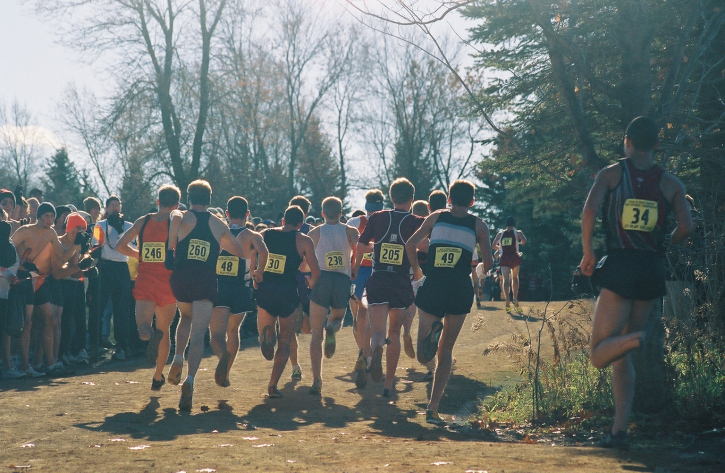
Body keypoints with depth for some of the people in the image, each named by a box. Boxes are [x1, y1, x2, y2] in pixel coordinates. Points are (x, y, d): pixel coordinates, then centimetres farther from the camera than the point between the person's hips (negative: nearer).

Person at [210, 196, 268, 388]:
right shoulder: (252, 236, 0)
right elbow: (263, 251, -20)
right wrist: (259, 272, -6)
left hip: (217, 287, -1)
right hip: (240, 290, 1)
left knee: (217, 333, -7)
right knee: (233, 331, 22)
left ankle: (223, 355, -40)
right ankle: (225, 372, 25)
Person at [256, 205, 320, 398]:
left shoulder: (265, 234, 10)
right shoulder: (303, 240, 1)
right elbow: (316, 272, -1)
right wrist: (311, 284, 19)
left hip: (265, 290, 2)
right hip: (288, 292, -2)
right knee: (285, 343, 11)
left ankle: (266, 334, -18)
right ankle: (272, 386, 4)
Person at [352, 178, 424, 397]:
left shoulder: (377, 218, 3)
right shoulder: (417, 222, 0)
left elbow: (361, 246, 8)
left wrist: (356, 267, 26)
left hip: (377, 280, 0)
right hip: (402, 283, 0)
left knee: (378, 330, -5)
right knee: (395, 333, 15)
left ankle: (377, 349, -42)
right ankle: (389, 383, 17)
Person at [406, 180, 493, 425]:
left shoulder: (436, 217, 10)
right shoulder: (478, 225, 7)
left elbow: (410, 245, 2)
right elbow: (488, 263, 3)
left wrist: (416, 270, 18)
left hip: (432, 288, 0)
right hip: (460, 291, 0)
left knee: (424, 357, 8)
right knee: (446, 349, 12)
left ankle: (432, 331, -27)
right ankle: (432, 408, 2)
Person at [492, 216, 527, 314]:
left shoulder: (500, 233, 11)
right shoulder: (517, 232, 4)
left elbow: (494, 245, 11)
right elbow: (524, 241, -13)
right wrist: (520, 243, 10)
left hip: (504, 258, 0)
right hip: (514, 257, 0)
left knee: (506, 279, -8)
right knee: (515, 278, 18)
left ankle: (507, 301, -27)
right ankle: (515, 300, 17)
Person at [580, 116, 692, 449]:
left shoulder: (611, 173, 1)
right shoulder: (670, 183, 7)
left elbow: (589, 210, -15)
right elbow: (686, 227, -3)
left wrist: (587, 254, -3)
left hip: (620, 266, -4)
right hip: (652, 269, 4)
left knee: (600, 355, -2)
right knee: (620, 356, 14)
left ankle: (635, 339, -34)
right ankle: (620, 431, 7)